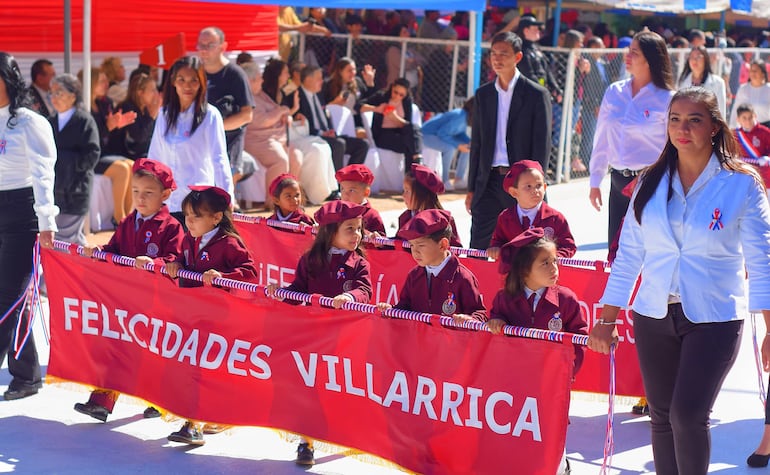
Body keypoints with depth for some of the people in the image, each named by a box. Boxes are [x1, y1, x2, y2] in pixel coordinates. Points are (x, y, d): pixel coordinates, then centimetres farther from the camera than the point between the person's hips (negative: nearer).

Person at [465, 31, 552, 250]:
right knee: (479, 246, 0)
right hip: (489, 181, 4)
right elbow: (477, 143, 14)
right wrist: (472, 188, 11)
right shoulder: (483, 94, 12)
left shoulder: (536, 94, -2)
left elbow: (542, 145, -4)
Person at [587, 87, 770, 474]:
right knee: (662, 417, 9)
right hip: (655, 316, 4)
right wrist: (607, 319, 6)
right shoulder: (651, 183, 5)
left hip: (715, 318, -4)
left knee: (688, 415, -13)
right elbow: (629, 254, 8)